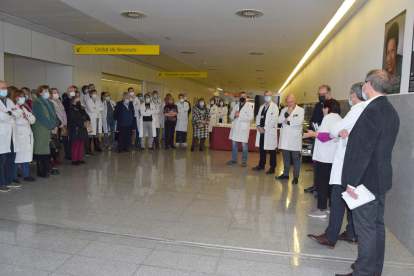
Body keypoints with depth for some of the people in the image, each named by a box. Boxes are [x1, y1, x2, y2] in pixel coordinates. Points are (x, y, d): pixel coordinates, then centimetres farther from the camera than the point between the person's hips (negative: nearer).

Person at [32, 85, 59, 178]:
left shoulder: (49, 103, 18)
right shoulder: (37, 102, -7)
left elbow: (54, 115, 15)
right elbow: (41, 117, -15)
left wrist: (56, 126, -1)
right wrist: (51, 128, -15)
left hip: (50, 130, 7)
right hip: (40, 131, -7)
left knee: (47, 148, 10)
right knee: (40, 149, -3)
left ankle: (48, 168, 18)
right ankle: (40, 171, 3)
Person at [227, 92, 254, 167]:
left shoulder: (248, 106, -1)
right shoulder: (235, 106, 15)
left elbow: (250, 117, -12)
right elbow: (231, 116, 13)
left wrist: (239, 115, -15)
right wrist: (234, 115, -10)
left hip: (244, 128, -5)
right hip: (235, 127, 5)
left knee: (244, 145, -2)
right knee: (234, 144, 9)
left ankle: (244, 161, 9)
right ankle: (234, 159, 21)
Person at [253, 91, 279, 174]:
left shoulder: (274, 107, -5)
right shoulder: (262, 107, 17)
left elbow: (274, 120, -12)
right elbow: (258, 117, 15)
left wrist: (264, 128, -14)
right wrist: (258, 126, -4)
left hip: (270, 131, -6)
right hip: (261, 131, 6)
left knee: (271, 150, -1)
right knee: (262, 148, 12)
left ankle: (272, 168, 6)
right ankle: (261, 165, 24)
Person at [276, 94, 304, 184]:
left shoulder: (300, 110, -1)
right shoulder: (284, 110, 14)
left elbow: (299, 121, -16)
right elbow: (279, 120, 0)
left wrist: (288, 122, -7)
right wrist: (287, 113, -12)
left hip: (295, 138, -5)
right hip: (285, 138, 5)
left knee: (296, 158, -1)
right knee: (286, 157, 14)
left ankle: (296, 177, 6)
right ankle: (285, 174, 26)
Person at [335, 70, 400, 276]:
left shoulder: (372, 111, -20)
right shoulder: (390, 110, 12)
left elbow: (363, 149, -23)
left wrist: (352, 181, -19)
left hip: (367, 179, -10)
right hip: (381, 178, 10)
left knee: (365, 228, 0)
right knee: (376, 225, 18)